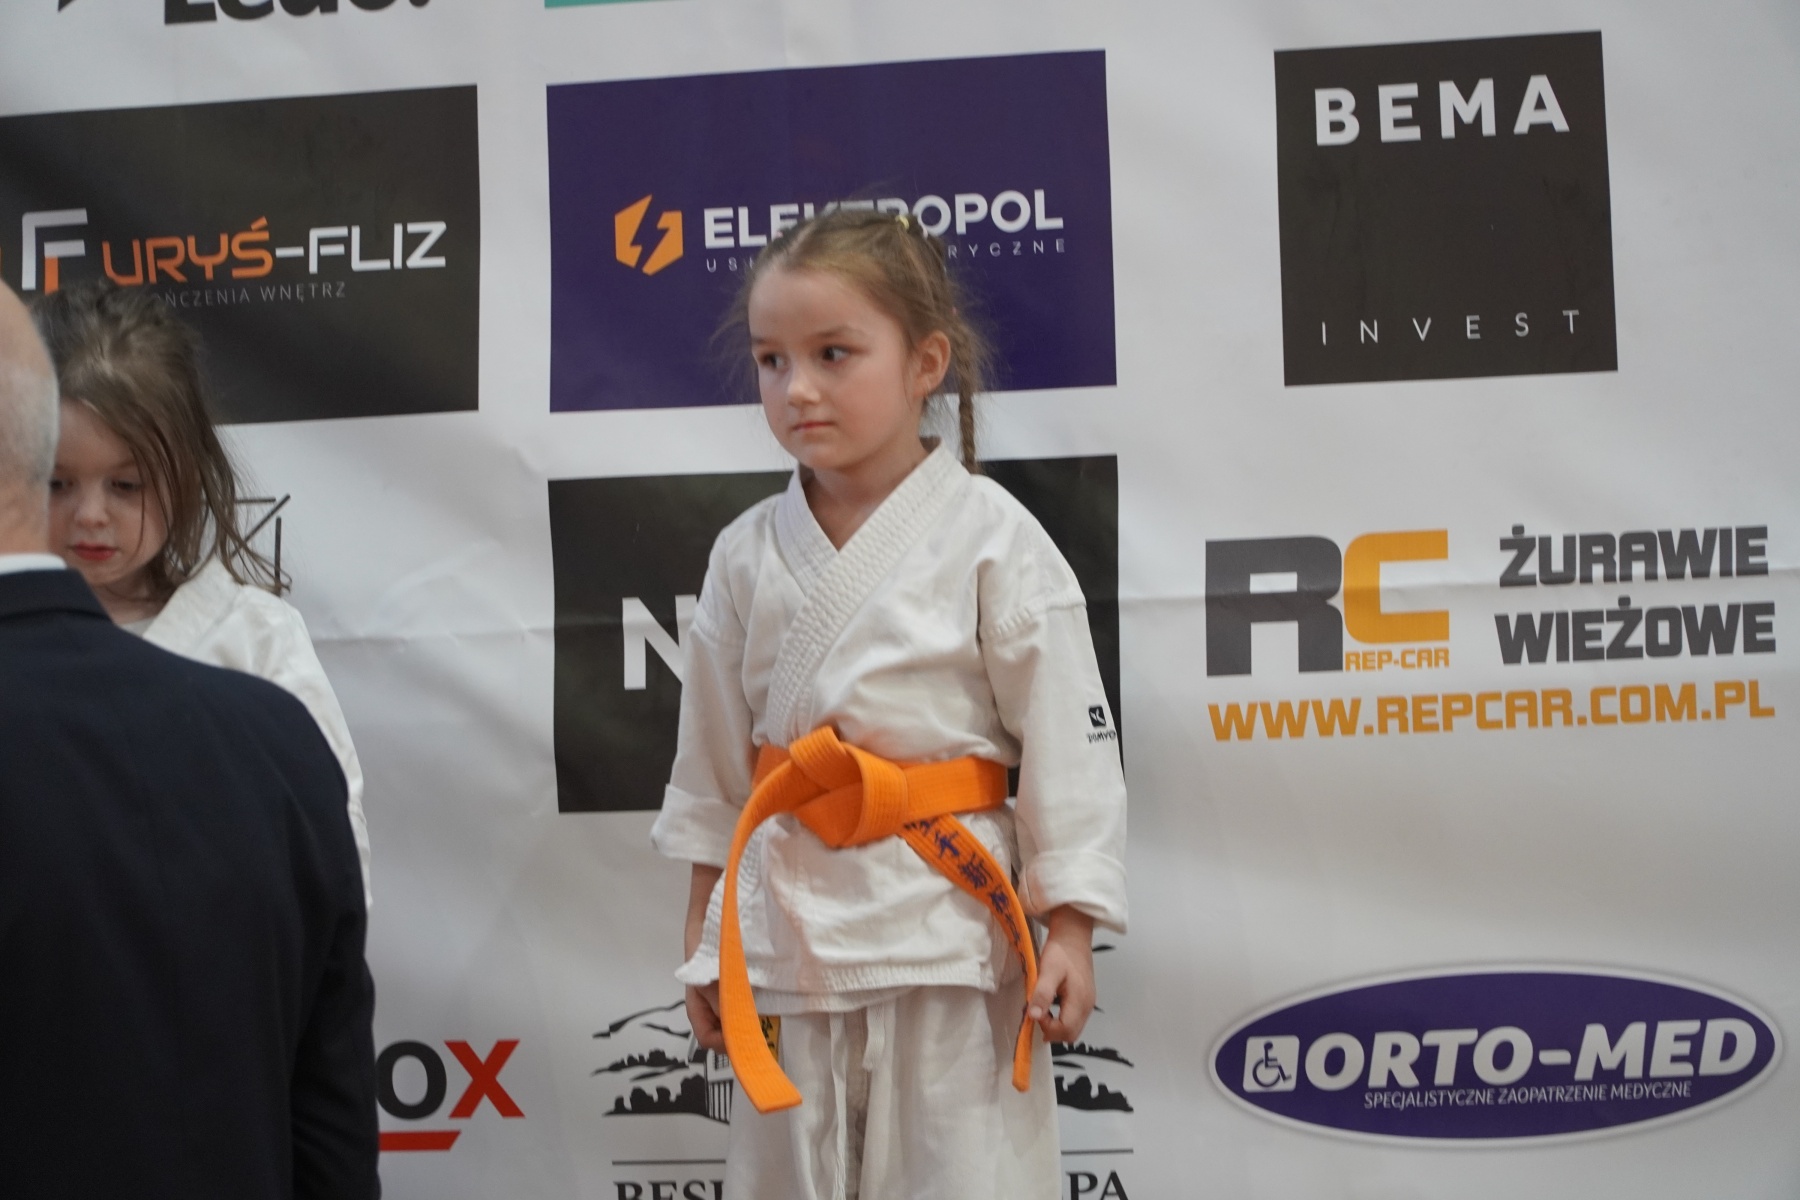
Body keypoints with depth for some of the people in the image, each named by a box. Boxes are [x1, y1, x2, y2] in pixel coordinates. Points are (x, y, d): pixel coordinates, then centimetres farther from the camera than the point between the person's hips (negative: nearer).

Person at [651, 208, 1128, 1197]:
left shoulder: (990, 538, -8)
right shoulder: (747, 556, 5)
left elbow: (1068, 742, -7)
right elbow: (712, 762, 13)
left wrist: (1069, 932, -8)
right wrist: (704, 936, 15)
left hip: (946, 920, -4)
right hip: (787, 921, 4)